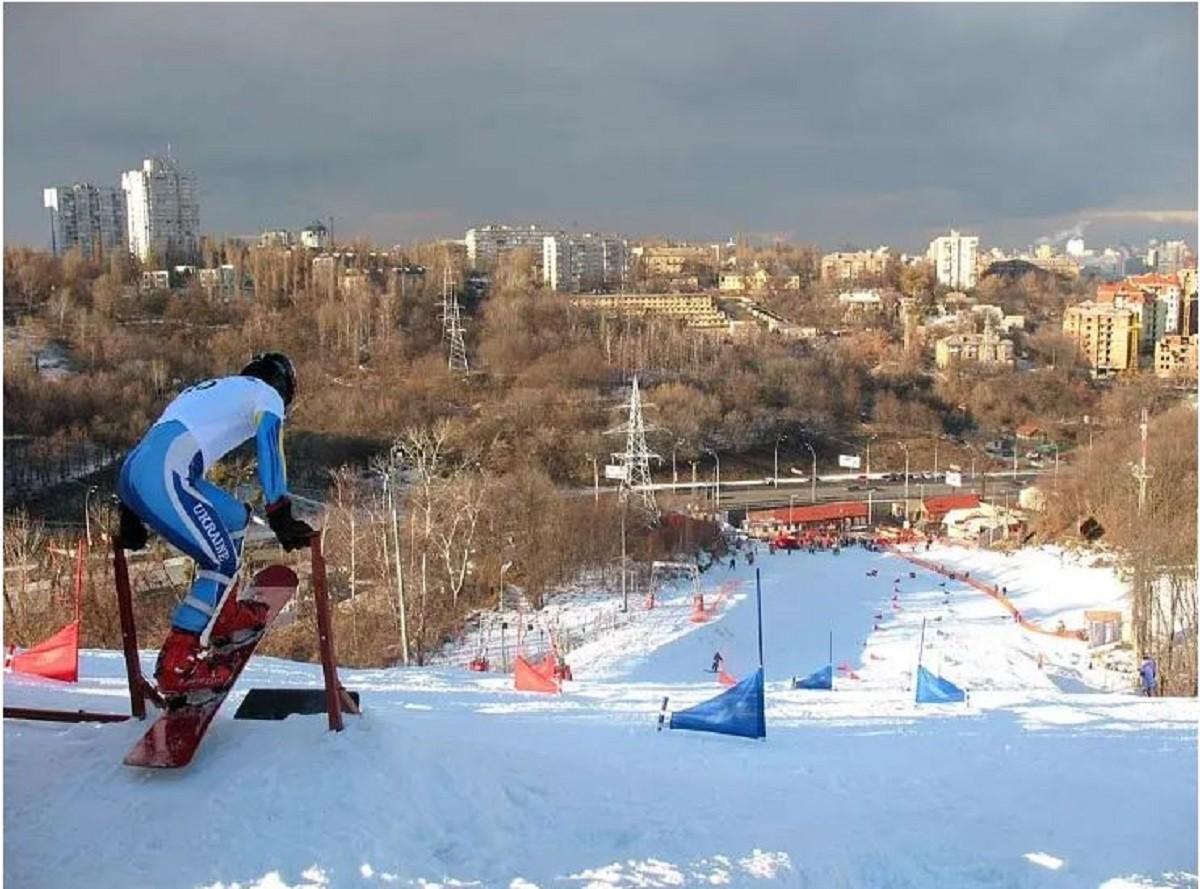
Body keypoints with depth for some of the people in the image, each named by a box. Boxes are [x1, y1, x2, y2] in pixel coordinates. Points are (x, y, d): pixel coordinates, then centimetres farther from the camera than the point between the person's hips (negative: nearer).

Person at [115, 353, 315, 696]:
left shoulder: (208, 390, 34)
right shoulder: (267, 393, 13)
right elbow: (270, 451, -4)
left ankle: (222, 616, 26)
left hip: (132, 471, 9)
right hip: (162, 478, -9)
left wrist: (131, 515, 32)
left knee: (236, 516, 22)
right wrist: (281, 517, -7)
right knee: (223, 561, -5)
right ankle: (177, 662, -8)